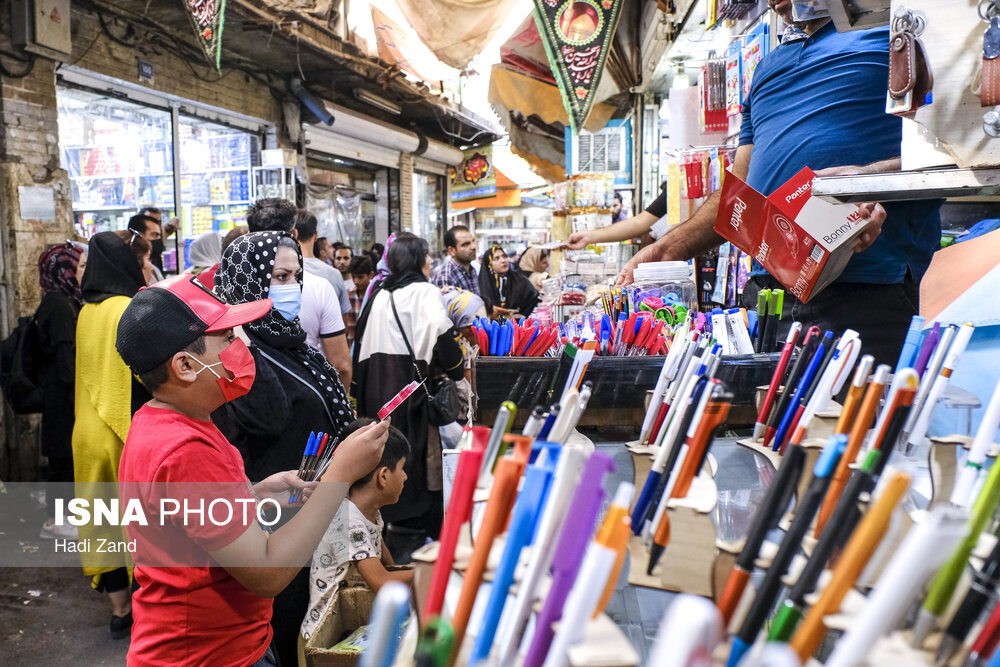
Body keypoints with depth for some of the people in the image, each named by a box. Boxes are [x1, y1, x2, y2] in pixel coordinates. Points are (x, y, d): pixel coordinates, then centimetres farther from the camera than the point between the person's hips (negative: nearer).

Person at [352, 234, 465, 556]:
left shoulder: (379, 294, 12)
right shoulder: (425, 292, -7)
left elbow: (362, 342, 13)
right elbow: (441, 336, -18)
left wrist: (359, 390, 18)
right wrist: (456, 371, -4)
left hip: (377, 384, 7)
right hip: (410, 381, -7)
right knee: (415, 452, -1)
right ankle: (408, 532, 1)